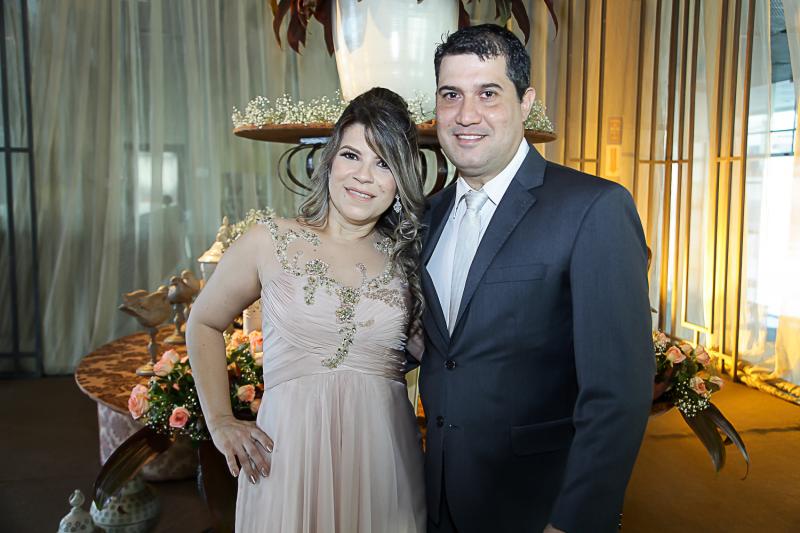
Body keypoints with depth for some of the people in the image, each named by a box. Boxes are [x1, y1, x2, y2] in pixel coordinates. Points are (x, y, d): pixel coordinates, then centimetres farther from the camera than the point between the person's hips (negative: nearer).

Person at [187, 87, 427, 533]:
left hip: (384, 455, 2)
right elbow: (204, 324, 9)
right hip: (289, 450, -1)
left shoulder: (408, 257, 3)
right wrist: (220, 421, 3)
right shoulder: (270, 242, -2)